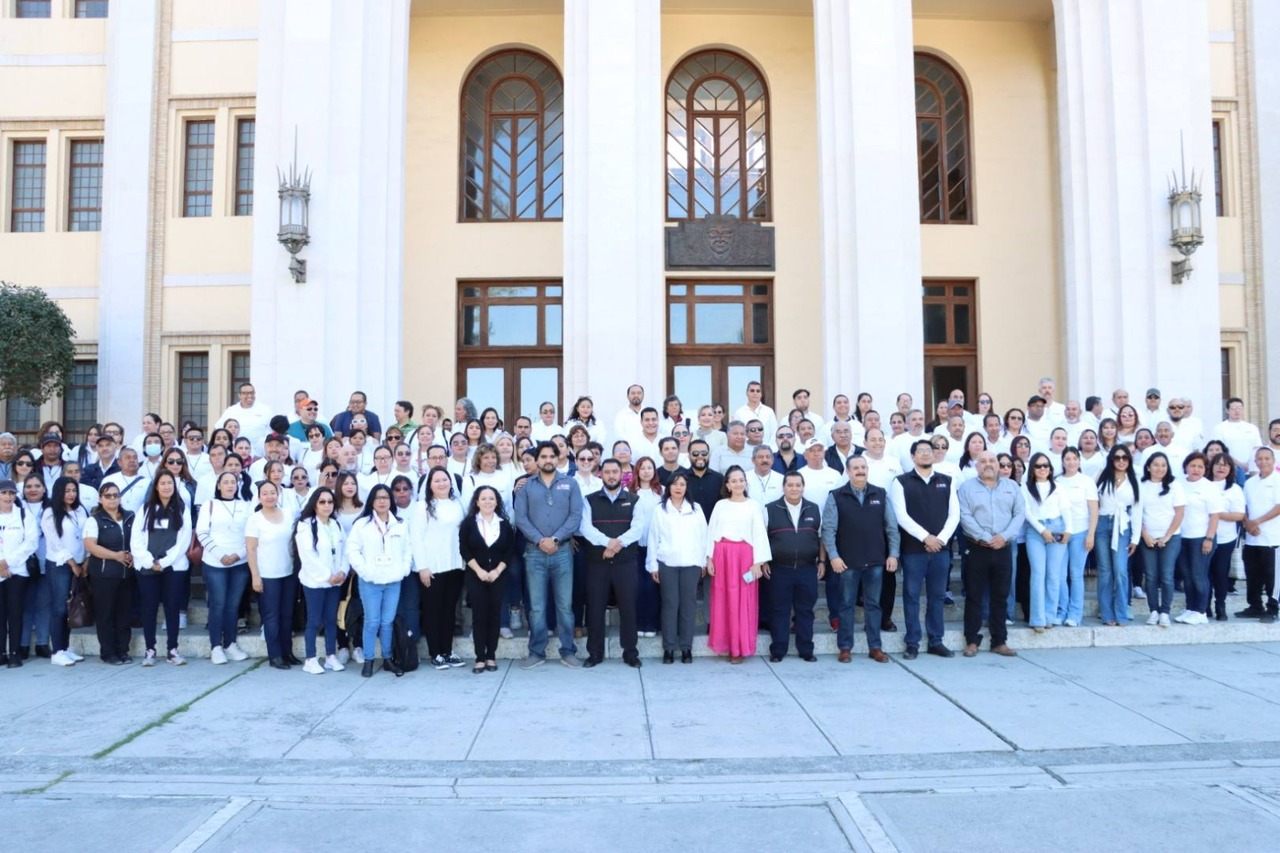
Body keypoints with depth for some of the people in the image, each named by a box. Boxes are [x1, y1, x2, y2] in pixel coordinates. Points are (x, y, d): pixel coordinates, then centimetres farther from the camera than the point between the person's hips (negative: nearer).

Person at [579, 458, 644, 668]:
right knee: (595, 607, 4)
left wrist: (618, 543, -21)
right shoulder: (590, 500, 6)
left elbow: (638, 529, -6)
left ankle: (630, 652, 14)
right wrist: (607, 541, -23)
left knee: (628, 607, 3)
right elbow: (585, 527, -8)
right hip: (597, 562, 0)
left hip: (626, 562, 0)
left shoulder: (634, 500, 7)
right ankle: (595, 652, 14)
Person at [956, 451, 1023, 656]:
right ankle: (972, 640, 9)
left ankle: (999, 641, 16)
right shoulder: (967, 487, 3)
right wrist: (986, 538, -15)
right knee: (975, 595, 2)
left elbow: (1020, 513, 3)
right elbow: (965, 516, -7)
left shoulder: (1012, 486, 12)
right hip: (977, 548, -2)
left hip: (1004, 549, 2)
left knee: (1001, 596, 8)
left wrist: (1004, 536, -11)